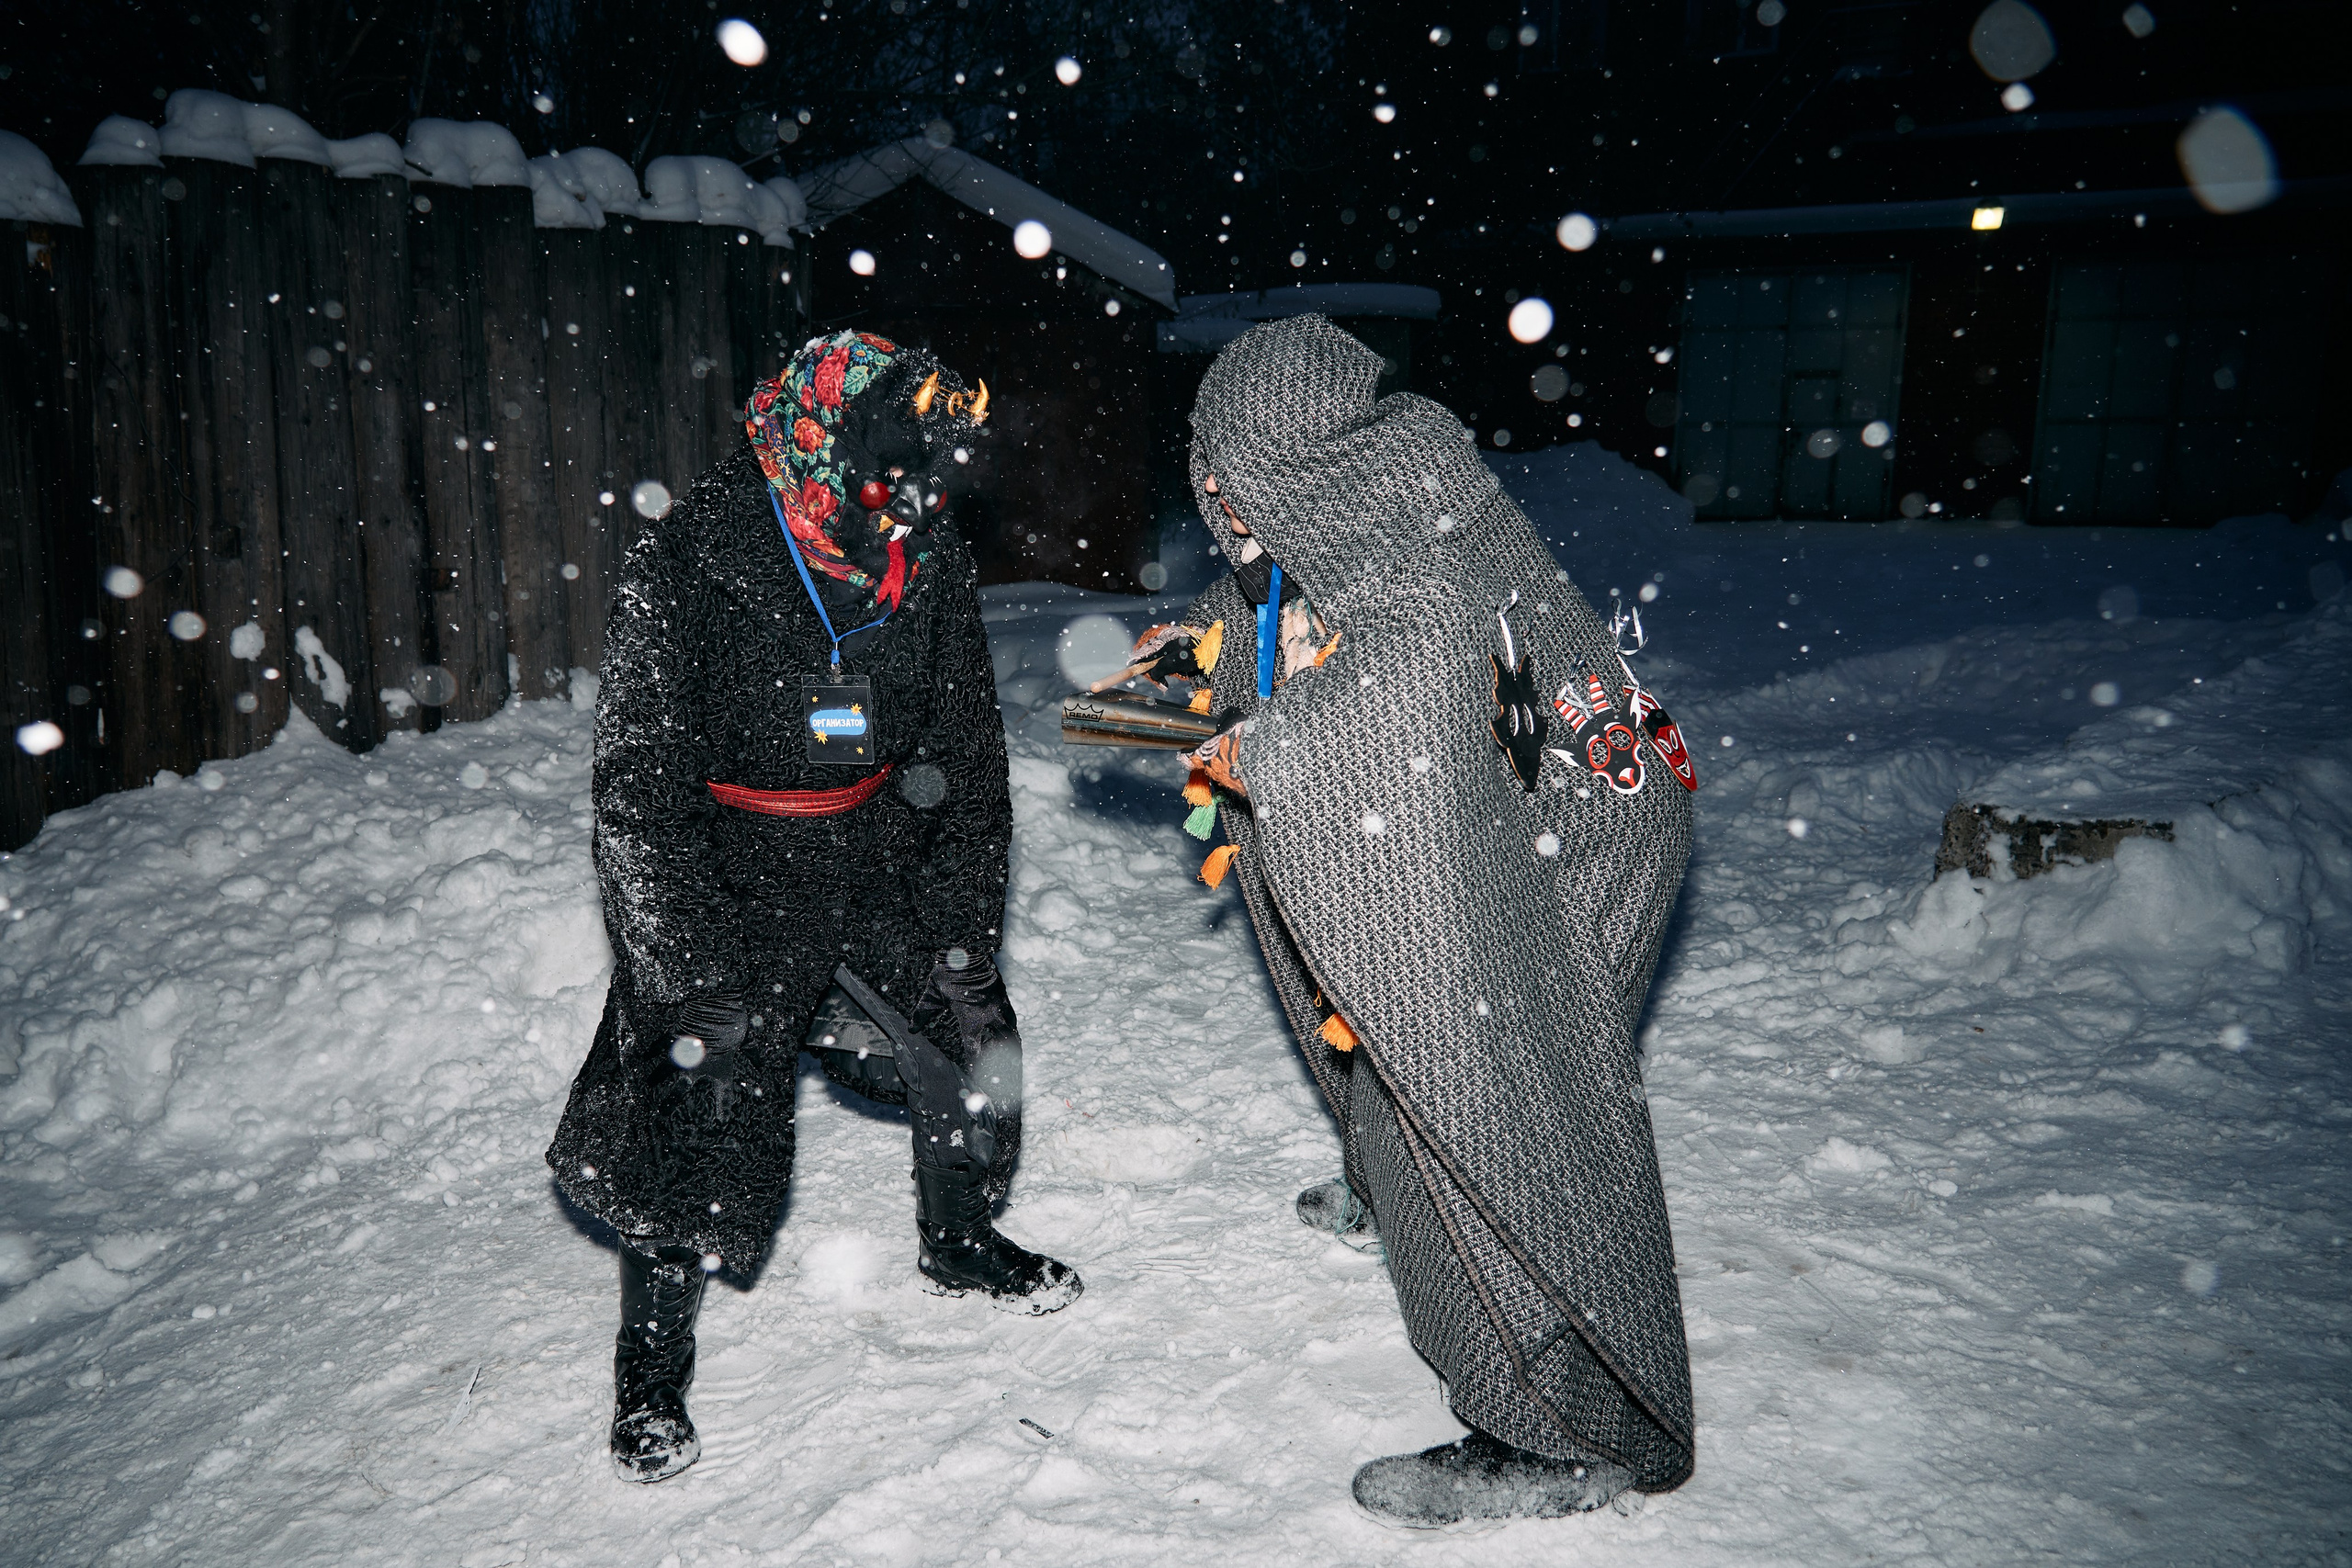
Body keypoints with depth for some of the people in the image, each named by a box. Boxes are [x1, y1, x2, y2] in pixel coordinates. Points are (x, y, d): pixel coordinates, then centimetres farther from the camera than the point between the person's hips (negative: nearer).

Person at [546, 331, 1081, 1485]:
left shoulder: (929, 561, -6)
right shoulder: (684, 566, -21)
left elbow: (967, 753, 3)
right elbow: (640, 789, -19)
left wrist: (962, 922, 2)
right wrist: (697, 971, -21)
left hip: (882, 863, 5)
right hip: (727, 882, -4)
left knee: (971, 1043, 10)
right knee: (709, 1122, -6)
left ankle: (959, 1241, 40)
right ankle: (652, 1363, 21)